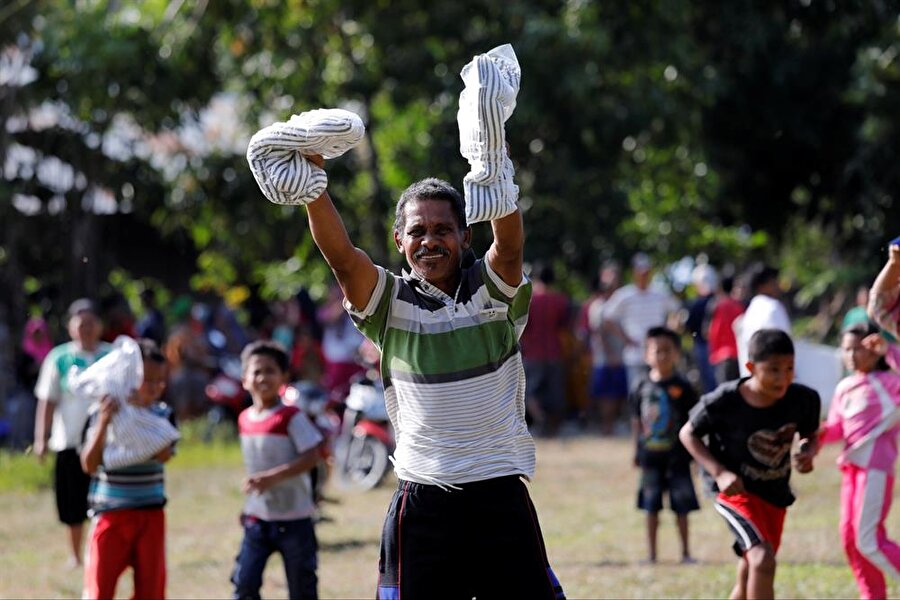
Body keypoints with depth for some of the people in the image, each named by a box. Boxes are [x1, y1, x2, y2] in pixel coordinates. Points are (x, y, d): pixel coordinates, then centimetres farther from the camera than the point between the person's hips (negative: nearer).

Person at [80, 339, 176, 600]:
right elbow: (89, 465, -13)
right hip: (109, 515, -3)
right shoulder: (101, 413, -6)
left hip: (150, 516, 3)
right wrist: (103, 424, -23)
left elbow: (163, 454, -16)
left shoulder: (163, 415, 1)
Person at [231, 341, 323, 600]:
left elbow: (311, 456, -19)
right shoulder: (245, 419, 6)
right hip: (258, 518, 5)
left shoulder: (291, 417, -13)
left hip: (293, 518, -5)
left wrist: (273, 476, -28)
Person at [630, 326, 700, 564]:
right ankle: (651, 553, 16)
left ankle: (685, 552, 13)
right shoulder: (642, 388, 4)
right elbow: (636, 420, 11)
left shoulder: (682, 387, -5)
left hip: (676, 455, -3)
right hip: (650, 455, 3)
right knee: (651, 507, 8)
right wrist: (637, 451, 10)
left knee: (681, 507, 3)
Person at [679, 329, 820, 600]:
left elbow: (809, 434, 9)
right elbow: (688, 433, -7)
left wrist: (807, 453, -16)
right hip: (737, 491, -5)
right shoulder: (724, 401, -22)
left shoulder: (804, 399, -12)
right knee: (762, 560, -26)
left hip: (775, 495, 5)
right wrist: (720, 473, -19)